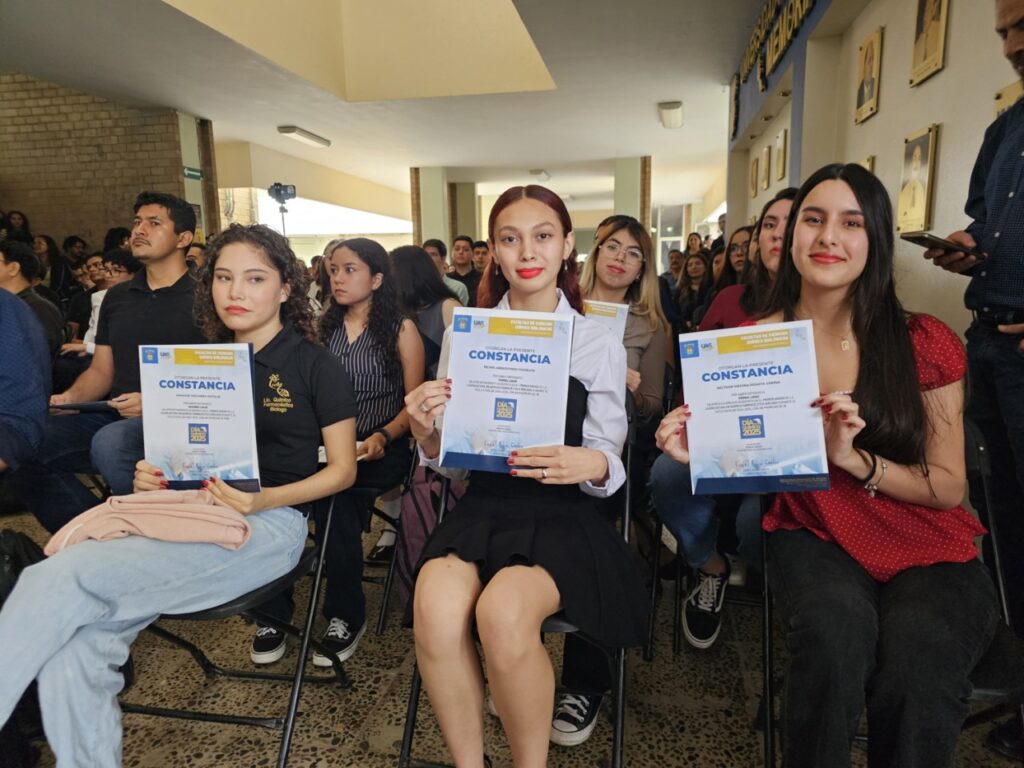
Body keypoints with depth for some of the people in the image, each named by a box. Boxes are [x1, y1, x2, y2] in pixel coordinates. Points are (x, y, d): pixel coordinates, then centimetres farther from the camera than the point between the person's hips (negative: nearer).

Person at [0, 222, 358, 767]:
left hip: (272, 523, -5)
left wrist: (263, 500, -16)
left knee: (64, 576, -24)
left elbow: (342, 470, 0)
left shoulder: (314, 364, 2)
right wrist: (154, 480, 2)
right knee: (73, 650, -21)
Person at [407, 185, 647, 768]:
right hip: (483, 506, 2)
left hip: (563, 513, -2)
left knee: (504, 611, -30)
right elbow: (449, 458, 10)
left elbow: (610, 461, 2)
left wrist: (591, 465, -22)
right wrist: (426, 434, -13)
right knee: (436, 607, -28)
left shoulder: (599, 343, 4)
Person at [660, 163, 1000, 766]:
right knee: (834, 636, -32)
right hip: (816, 538, 1)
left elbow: (950, 488, -3)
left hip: (927, 550, 0)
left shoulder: (926, 344, -4)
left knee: (917, 668, -31)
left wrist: (854, 459, -21)